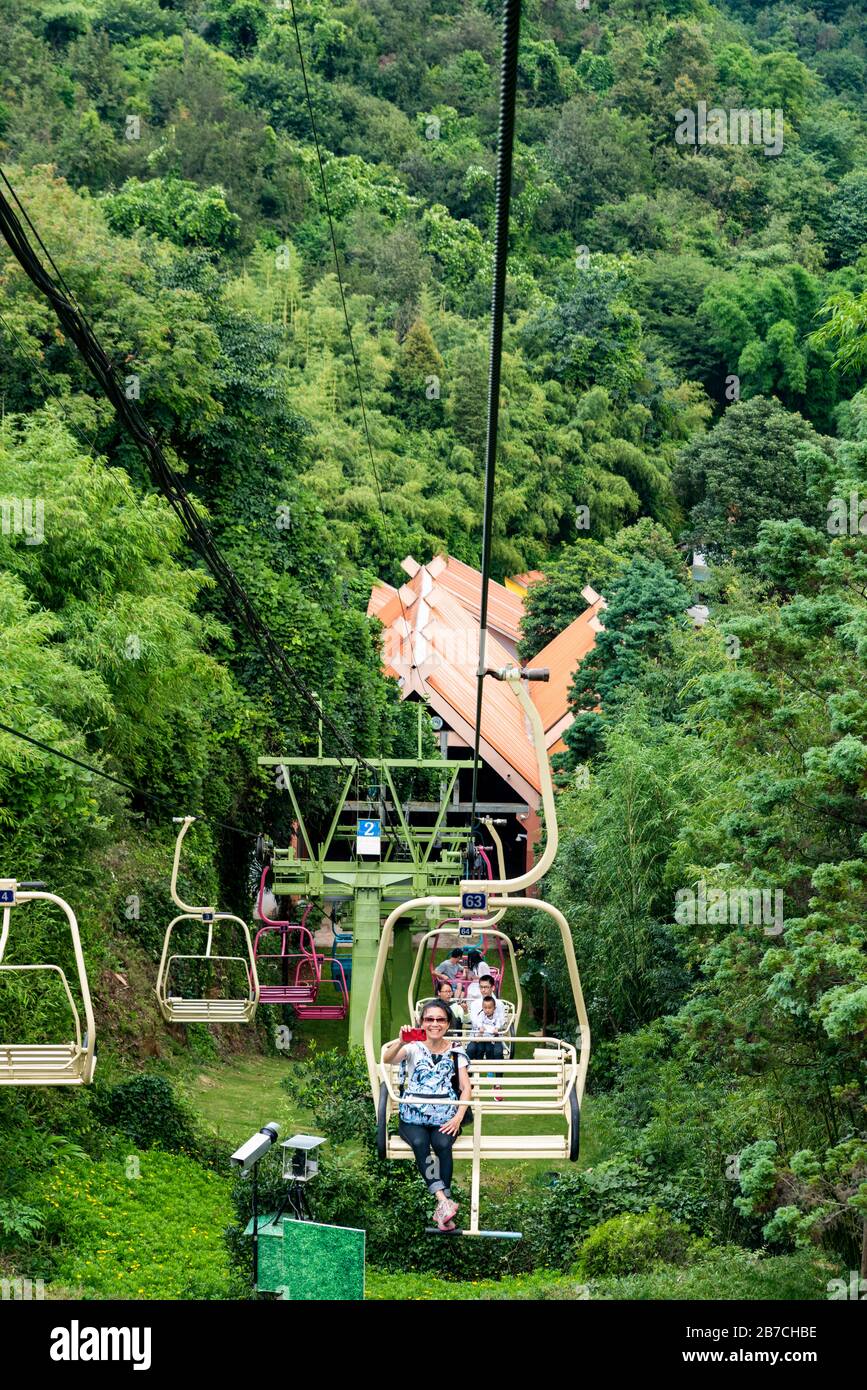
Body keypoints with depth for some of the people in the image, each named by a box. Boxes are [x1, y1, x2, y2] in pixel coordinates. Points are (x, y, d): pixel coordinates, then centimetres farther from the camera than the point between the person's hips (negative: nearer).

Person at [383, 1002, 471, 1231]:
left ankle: (441, 1210, -27)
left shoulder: (455, 1053, 11)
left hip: (445, 1118, 1)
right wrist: (401, 1042, -38)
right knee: (419, 1143, -32)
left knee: (443, 1144, -30)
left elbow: (466, 1088, 5)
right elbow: (387, 1059, -16)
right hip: (413, 1117, -1)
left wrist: (458, 1118, -11)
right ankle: (444, 1201, -38)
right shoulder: (414, 1048, 4)